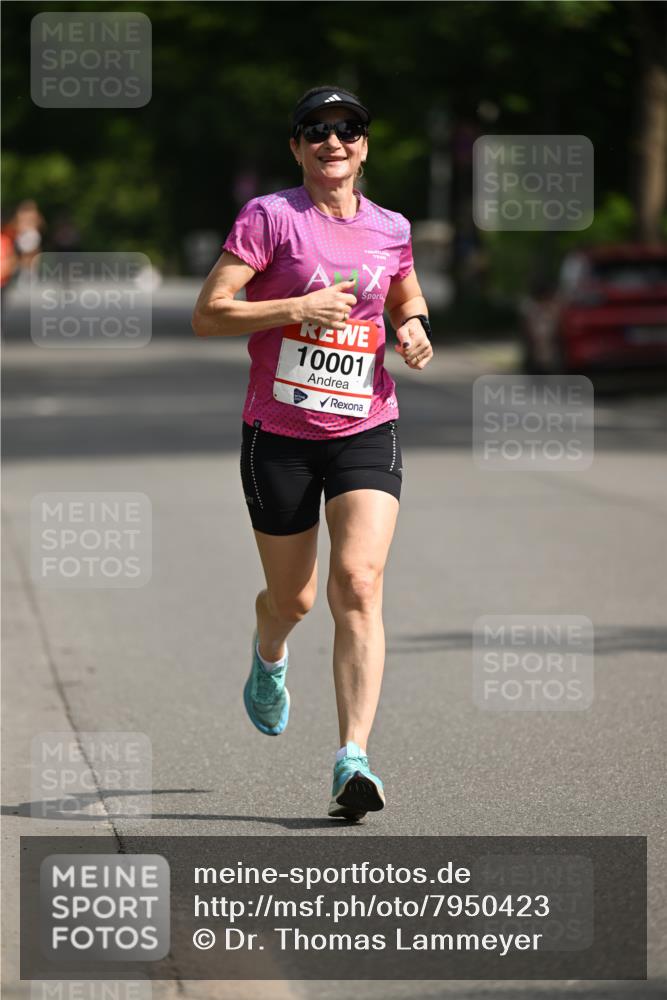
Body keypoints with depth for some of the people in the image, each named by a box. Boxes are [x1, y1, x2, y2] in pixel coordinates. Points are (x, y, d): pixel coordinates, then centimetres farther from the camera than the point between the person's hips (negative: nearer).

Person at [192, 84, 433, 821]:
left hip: (366, 432, 2)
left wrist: (414, 330, 5)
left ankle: (353, 760, -21)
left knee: (358, 584, -17)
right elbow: (207, 316, -10)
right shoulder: (269, 217, -6)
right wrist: (298, 306, -21)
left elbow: (409, 298, 28)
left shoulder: (390, 229, 7)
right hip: (279, 434, -1)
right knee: (292, 598, 11)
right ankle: (268, 657, 50)